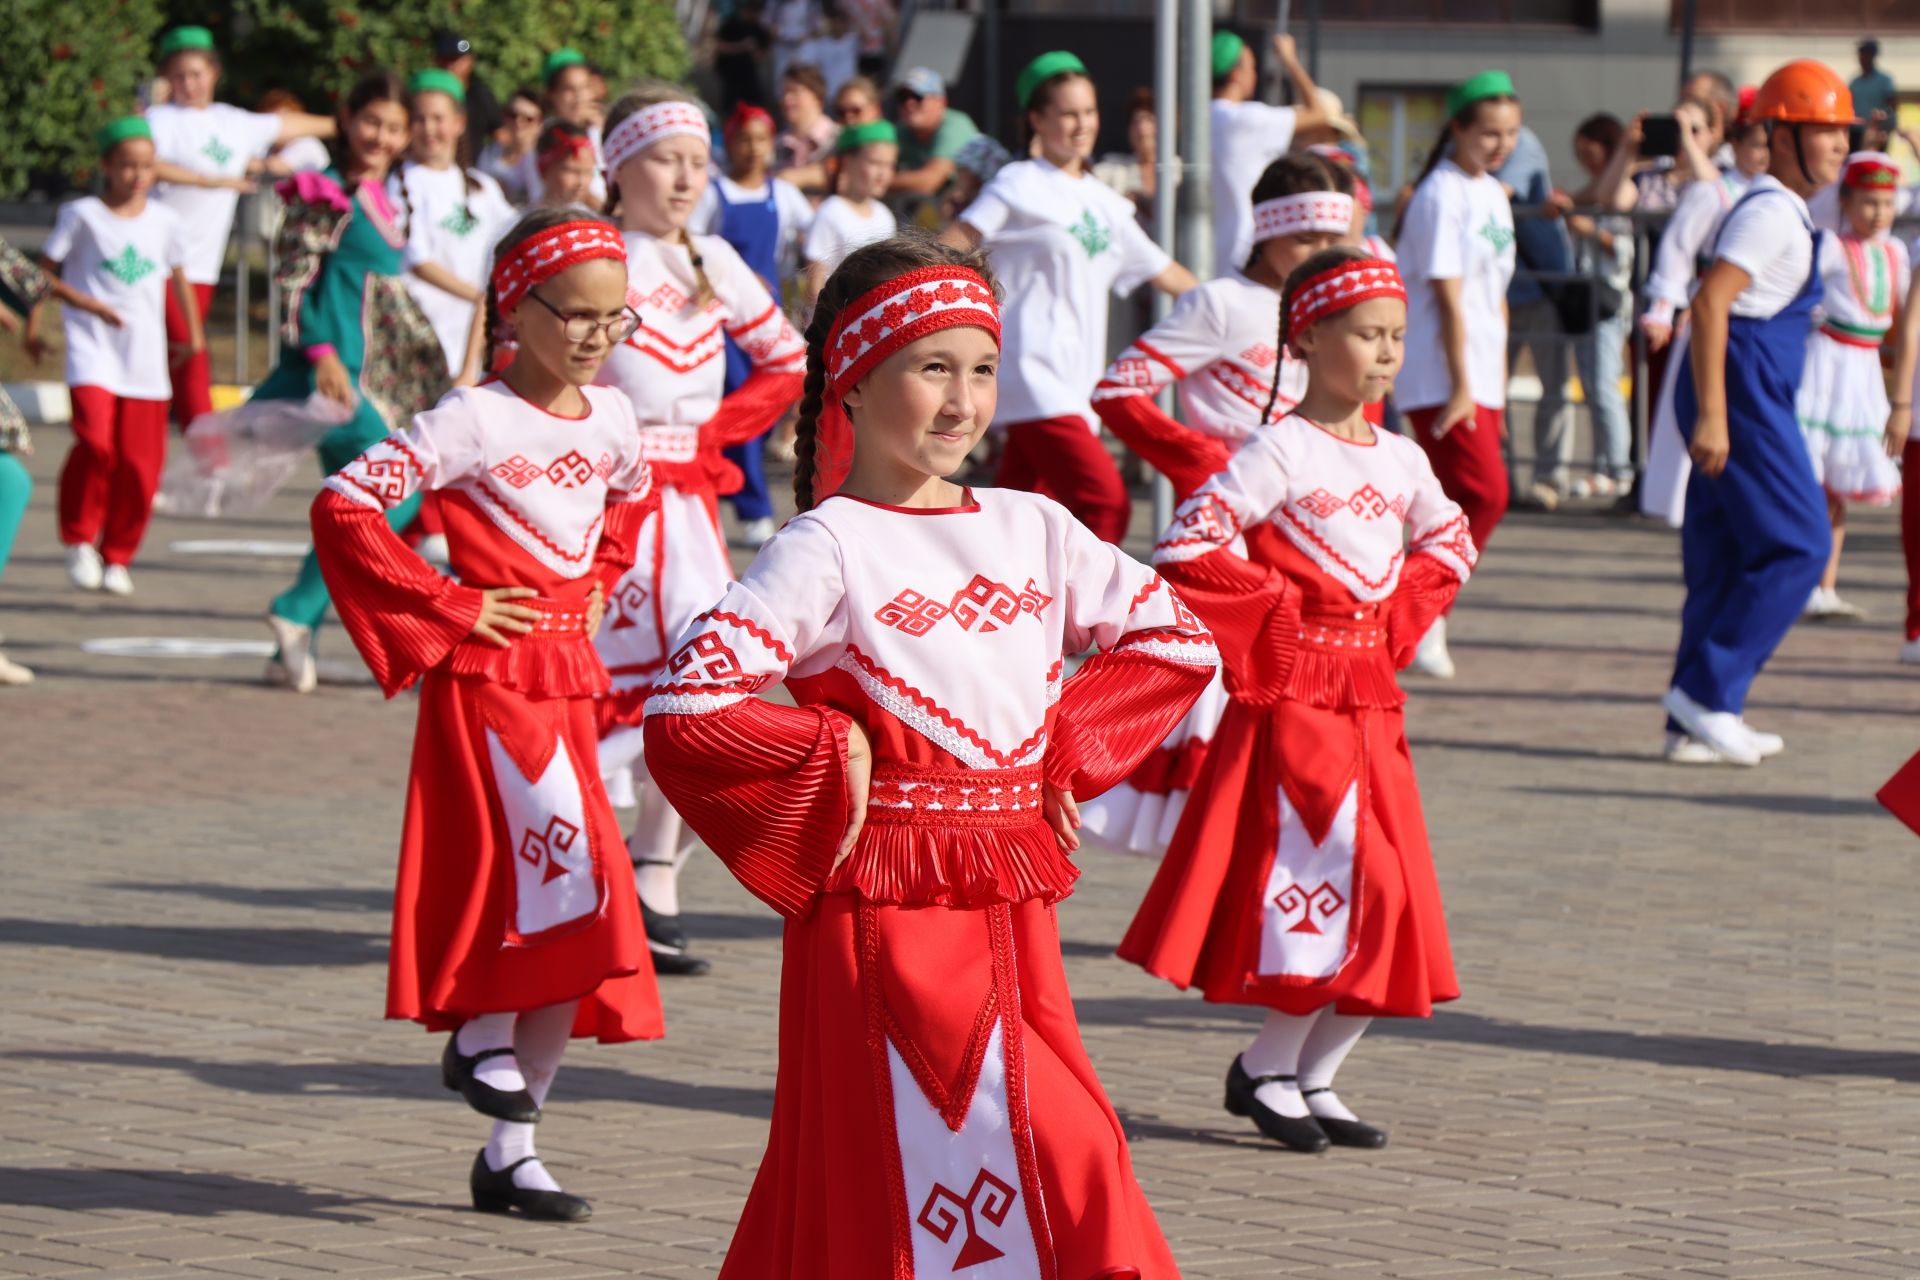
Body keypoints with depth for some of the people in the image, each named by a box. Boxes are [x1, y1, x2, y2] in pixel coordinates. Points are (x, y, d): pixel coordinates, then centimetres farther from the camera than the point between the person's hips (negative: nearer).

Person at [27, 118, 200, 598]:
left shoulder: (165, 222, 8)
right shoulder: (81, 215, -1)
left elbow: (179, 279, 22)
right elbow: (47, 268, 6)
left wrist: (194, 334, 28)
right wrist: (33, 324, 5)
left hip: (145, 357, 3)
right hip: (92, 347, -3)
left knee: (139, 465, 0)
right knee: (96, 442, -21)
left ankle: (116, 557, 16)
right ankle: (79, 539, -1)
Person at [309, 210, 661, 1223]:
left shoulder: (611, 417, 8)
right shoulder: (475, 421, -13)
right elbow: (342, 506, -20)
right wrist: (447, 607, -16)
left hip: (567, 683, 7)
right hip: (488, 682, -7)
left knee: (575, 920, 6)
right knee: (568, 874, -20)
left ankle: (509, 1150, 14)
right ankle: (480, 1036, 6)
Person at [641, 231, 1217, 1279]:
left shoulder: (1034, 531, 9)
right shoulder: (830, 548, -9)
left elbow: (1177, 640, 18)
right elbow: (684, 711, -20)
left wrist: (1067, 748, 6)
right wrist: (836, 751, -11)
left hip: (1014, 918, 6)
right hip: (884, 925, -6)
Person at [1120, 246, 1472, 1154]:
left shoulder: (1401, 460, 10)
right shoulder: (1280, 451, -11)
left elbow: (1450, 546, 28)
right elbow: (1187, 545, -18)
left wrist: (1398, 622, 13)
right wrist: (1277, 612, -12)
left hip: (1371, 701, 7)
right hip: (1293, 698, -7)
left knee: (1391, 904, 6)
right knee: (1338, 882, -11)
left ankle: (1313, 1078, 17)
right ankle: (1266, 1070, 3)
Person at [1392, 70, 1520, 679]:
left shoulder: (1492, 195, 15)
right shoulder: (1442, 196, -11)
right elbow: (1448, 299, -15)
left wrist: (1497, 387, 18)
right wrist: (1460, 387, -18)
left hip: (1479, 377, 8)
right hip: (1441, 378, -8)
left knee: (1460, 504, 7)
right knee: (1484, 494, -16)